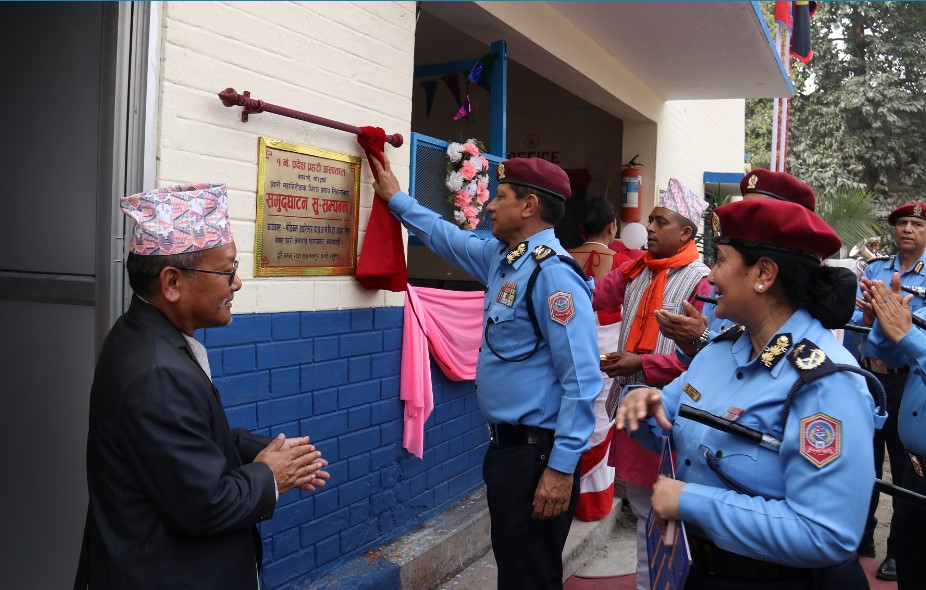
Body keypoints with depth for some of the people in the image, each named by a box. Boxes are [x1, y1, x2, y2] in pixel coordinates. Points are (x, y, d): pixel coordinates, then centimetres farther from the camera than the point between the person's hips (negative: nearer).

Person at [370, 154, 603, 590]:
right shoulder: (500, 256, 6)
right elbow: (448, 238, 26)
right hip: (505, 443, 9)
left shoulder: (553, 272, -21)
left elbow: (582, 379, -24)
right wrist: (395, 199, 32)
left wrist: (562, 467, -23)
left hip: (536, 452, -9)